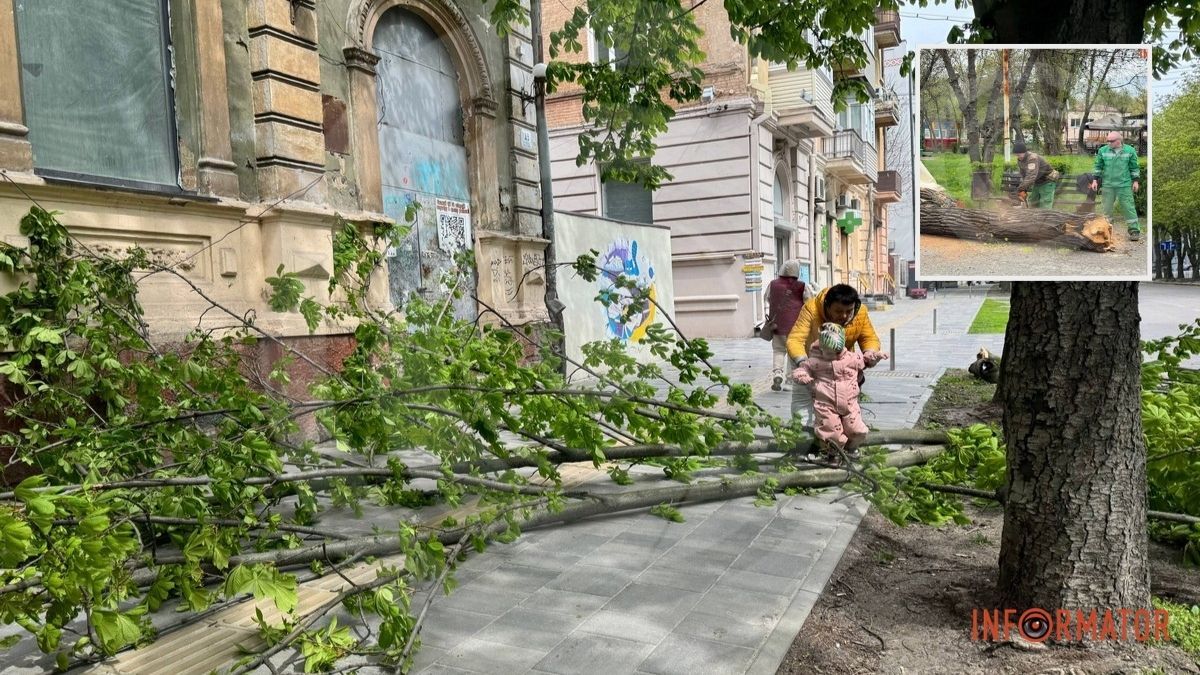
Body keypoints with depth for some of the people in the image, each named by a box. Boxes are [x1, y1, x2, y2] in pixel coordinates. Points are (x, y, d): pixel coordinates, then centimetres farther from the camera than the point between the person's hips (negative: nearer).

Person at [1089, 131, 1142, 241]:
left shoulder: (1130, 151, 2)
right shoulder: (1103, 151, 3)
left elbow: (1134, 167, 7)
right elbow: (1098, 166, 9)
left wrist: (1135, 181, 4)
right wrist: (1095, 180, 2)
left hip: (1125, 185, -1)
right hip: (1108, 185, 1)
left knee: (1128, 207, 0)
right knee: (1105, 208, 6)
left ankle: (1134, 231, 5)